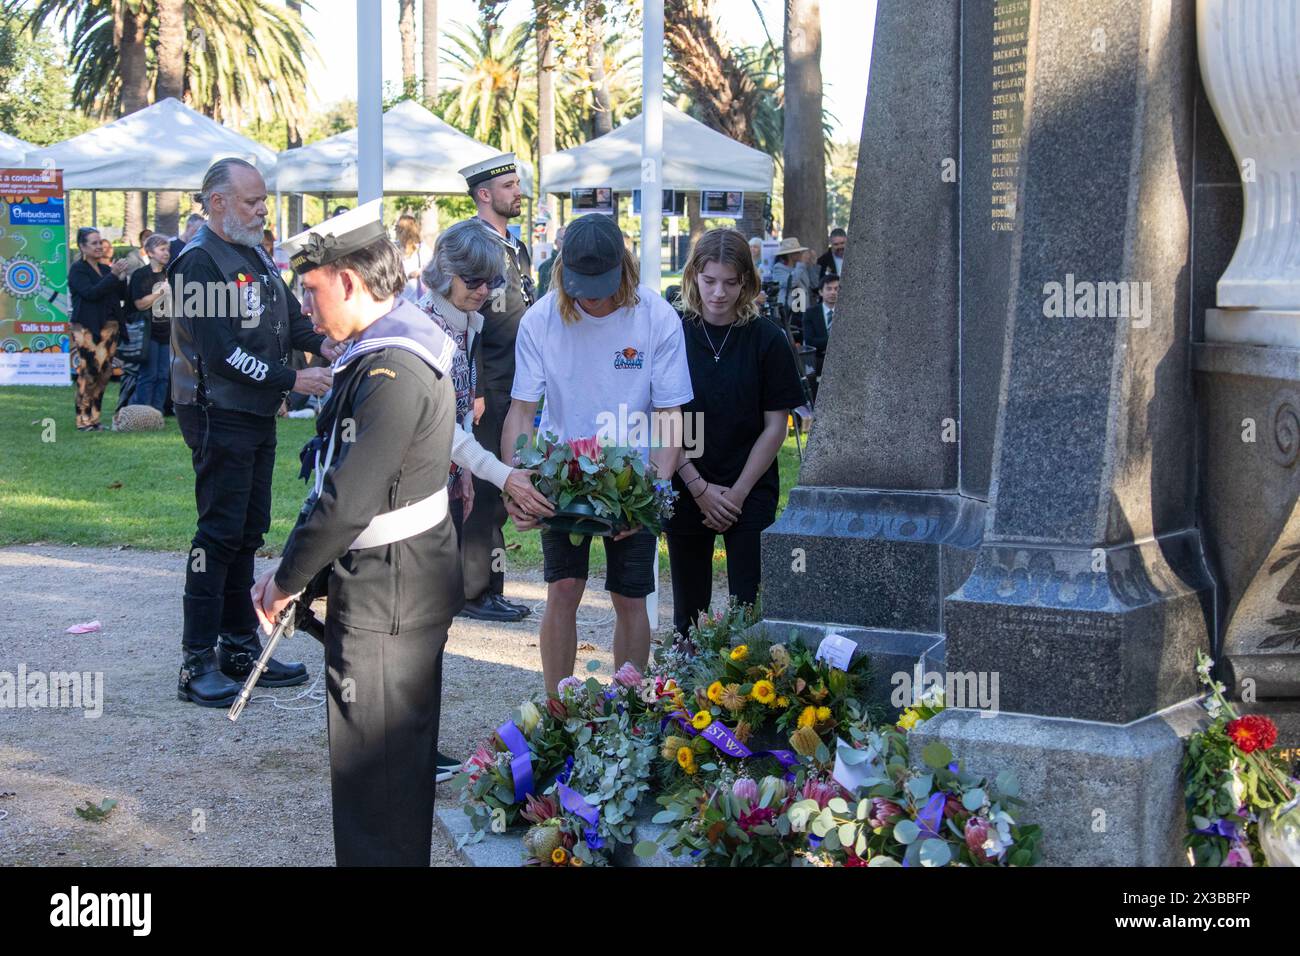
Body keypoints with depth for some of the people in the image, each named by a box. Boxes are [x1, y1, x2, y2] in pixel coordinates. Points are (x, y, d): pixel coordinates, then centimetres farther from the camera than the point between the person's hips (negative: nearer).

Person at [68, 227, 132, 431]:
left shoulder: (105, 268, 17)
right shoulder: (78, 269, -3)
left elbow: (122, 295, 12)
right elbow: (90, 292, -18)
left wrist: (122, 276, -5)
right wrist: (113, 275, -20)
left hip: (108, 327, 7)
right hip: (87, 329, -7)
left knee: (104, 372, 6)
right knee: (88, 372, -11)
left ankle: (94, 418, 13)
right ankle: (83, 420, -6)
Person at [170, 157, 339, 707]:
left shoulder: (255, 255, 14)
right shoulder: (200, 262, -15)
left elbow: (288, 316, 17)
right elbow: (220, 351, -22)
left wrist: (320, 343, -5)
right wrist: (291, 380, -21)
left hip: (257, 414, 9)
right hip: (217, 412, -9)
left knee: (248, 532, 13)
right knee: (220, 532, -7)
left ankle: (239, 647, 23)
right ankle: (197, 664, -2)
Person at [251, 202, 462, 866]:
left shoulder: (395, 369, -23)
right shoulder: (384, 351, 11)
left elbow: (349, 499, -26)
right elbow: (342, 476, 14)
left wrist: (286, 580, -13)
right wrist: (295, 570, 8)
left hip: (387, 596, -10)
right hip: (400, 583, 10)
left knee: (373, 768, -1)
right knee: (400, 755, 22)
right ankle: (399, 856, 35)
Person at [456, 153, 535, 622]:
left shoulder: (518, 249, 18)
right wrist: (474, 391, -20)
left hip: (515, 392, 9)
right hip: (487, 393, -9)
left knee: (499, 490, 12)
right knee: (484, 490, -5)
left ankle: (487, 587, 18)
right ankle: (476, 592, 1)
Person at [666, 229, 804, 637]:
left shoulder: (766, 340, -2)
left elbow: (775, 426, -1)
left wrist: (738, 492, -7)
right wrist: (700, 488, -8)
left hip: (750, 494, -1)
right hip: (686, 492, 1)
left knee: (748, 607, -6)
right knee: (689, 609, 8)